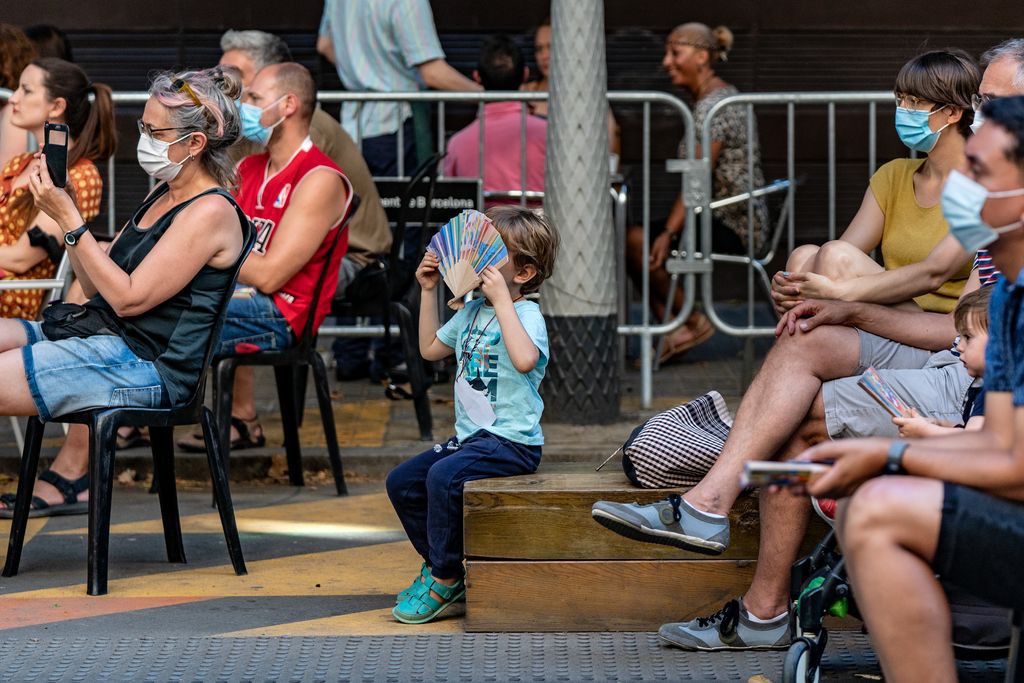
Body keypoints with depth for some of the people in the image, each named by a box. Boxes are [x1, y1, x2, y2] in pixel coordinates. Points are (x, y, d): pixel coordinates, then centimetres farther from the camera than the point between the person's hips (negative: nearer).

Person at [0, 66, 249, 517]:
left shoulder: (210, 213, -13)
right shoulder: (162, 197, 16)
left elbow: (129, 298, -18)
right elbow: (98, 287, 15)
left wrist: (70, 220, -17)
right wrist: (61, 206, 6)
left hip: (145, 366, -10)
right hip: (102, 338, 10)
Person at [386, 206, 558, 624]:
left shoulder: (525, 313, -14)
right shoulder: (471, 310, 14)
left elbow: (525, 359, -36)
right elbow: (431, 349, 29)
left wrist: (502, 299, -32)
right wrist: (428, 290, 22)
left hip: (512, 441, -10)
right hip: (470, 435, 10)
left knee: (443, 476, -30)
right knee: (402, 482, 3)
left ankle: (445, 579, -15)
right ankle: (436, 563, 16)